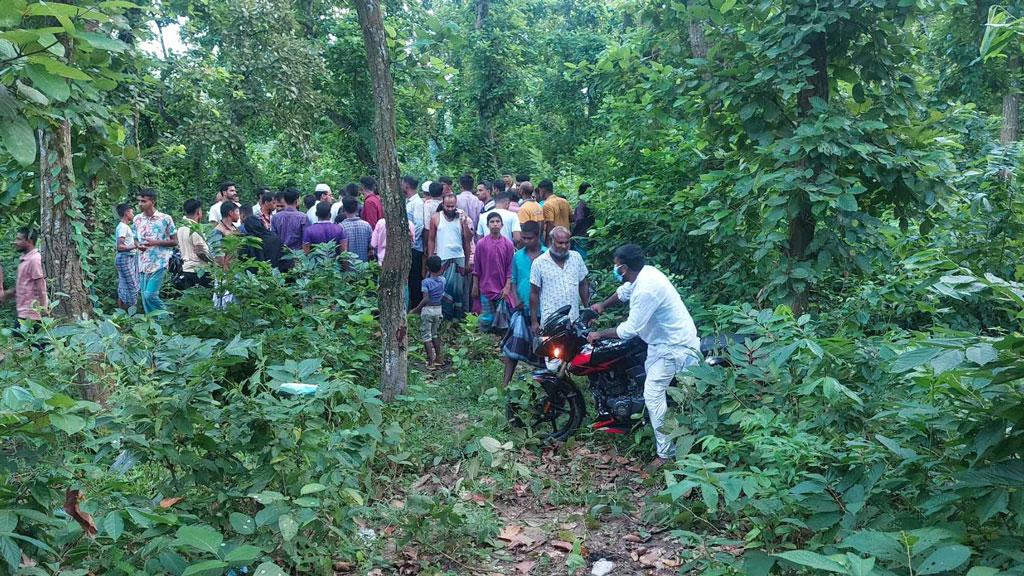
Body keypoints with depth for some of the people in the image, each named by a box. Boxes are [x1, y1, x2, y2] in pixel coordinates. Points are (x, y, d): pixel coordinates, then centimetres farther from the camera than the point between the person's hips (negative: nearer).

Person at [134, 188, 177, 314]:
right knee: (145, 297, 6)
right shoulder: (137, 219, 8)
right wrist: (138, 245, -3)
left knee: (150, 295, -14)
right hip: (143, 264, 6)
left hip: (159, 263, -5)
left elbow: (174, 242, -2)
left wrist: (155, 242, -15)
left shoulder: (165, 219, -6)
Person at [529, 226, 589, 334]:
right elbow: (534, 293, 0)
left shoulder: (576, 258, 6)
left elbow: (583, 285, 15)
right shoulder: (539, 263, -4)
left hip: (574, 321, 4)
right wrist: (534, 321, 0)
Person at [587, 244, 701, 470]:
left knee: (653, 394, -12)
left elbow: (630, 329, -26)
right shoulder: (645, 272, -1)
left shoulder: (645, 290, -31)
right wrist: (603, 305, 32)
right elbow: (624, 291, 22)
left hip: (673, 347, -11)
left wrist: (600, 334, -14)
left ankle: (666, 453, -4)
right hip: (663, 339, 11)